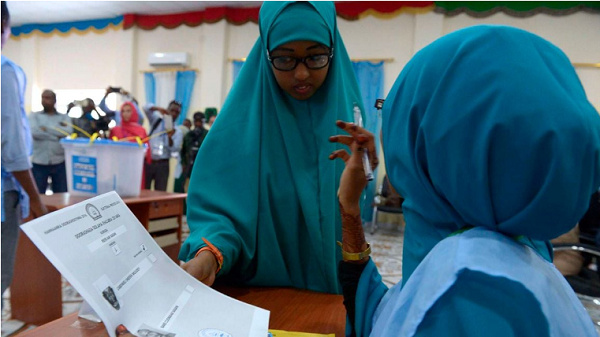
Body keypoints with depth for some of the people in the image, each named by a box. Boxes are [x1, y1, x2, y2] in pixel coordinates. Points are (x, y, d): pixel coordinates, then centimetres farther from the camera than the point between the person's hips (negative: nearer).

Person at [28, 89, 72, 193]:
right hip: (39, 163, 0)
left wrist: (46, 128, -9)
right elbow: (34, 131, -10)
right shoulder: (34, 116, 8)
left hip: (59, 163, 1)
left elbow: (68, 131, -11)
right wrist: (58, 134, -10)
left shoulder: (64, 117, 9)